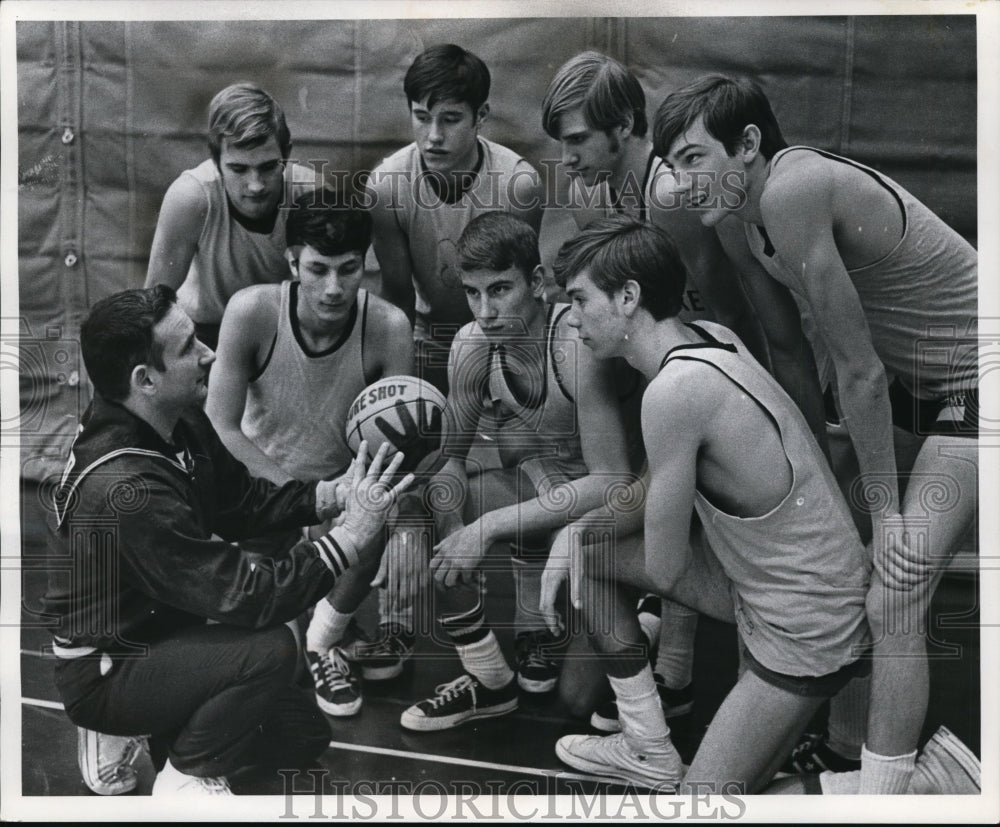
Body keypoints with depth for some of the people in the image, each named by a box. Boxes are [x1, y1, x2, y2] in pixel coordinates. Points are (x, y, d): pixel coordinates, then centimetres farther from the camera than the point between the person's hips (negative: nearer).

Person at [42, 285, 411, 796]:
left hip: (158, 634, 8)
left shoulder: (180, 424, -8)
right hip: (102, 673, -8)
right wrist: (353, 532, -30)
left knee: (305, 736, 9)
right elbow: (246, 597, -34)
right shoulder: (126, 488, -35)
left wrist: (334, 494, -13)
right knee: (267, 649, -31)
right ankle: (186, 778, -6)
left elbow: (246, 499, 3)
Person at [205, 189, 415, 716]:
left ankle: (326, 635, 2)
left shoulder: (388, 328, -22)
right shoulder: (251, 311, -24)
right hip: (259, 476, -1)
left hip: (346, 483, 1)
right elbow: (220, 427, -20)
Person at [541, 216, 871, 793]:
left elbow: (664, 568, -19)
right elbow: (658, 494, 9)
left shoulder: (675, 389, -29)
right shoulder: (712, 337, -2)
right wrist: (572, 537, 1)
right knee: (585, 550, 12)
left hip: (806, 631, -9)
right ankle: (650, 750, 25)